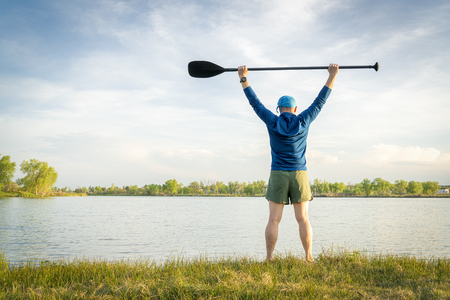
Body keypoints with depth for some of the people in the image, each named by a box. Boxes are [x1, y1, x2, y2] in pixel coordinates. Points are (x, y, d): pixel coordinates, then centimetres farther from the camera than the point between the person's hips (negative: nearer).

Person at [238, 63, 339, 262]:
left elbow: (255, 102, 4)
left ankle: (269, 259, -1)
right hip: (299, 176, 1)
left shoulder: (272, 122, -3)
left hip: (277, 176, -1)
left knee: (273, 220, 0)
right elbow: (320, 101, 7)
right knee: (303, 219, 3)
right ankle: (309, 259, 3)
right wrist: (332, 76, 15)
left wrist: (243, 78, 13)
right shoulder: (303, 121, -1)